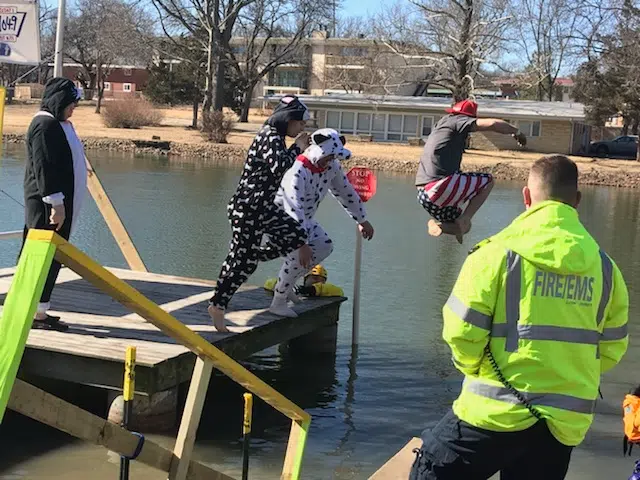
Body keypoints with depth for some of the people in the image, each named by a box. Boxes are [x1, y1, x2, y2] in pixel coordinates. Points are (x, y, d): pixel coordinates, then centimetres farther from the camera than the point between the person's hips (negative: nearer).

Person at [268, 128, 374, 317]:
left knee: (324, 247, 2)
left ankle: (285, 284, 12)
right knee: (300, 255, -25)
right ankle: (278, 303, -12)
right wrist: (302, 243, -46)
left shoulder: (332, 166, -9)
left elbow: (346, 192, 6)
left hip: (304, 219, 9)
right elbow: (295, 209, -41)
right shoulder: (298, 171, -34)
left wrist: (362, 220, 13)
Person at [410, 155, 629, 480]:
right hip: (568, 422, 4)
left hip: (498, 413, -4)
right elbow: (612, 349, 10)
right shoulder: (604, 266, 3)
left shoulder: (498, 253, -10)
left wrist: (475, 370, 11)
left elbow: (461, 333, -10)